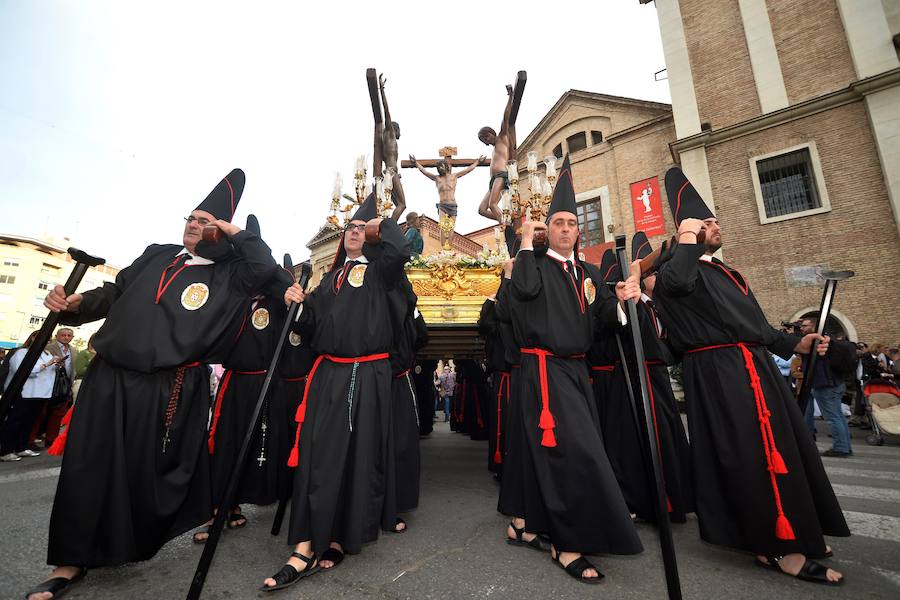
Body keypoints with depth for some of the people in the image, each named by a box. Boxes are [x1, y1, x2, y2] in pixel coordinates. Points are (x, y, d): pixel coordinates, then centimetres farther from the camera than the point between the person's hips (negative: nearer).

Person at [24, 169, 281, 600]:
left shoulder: (227, 274, 0)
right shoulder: (158, 255, 15)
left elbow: (265, 265, -17)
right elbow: (114, 293, 22)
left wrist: (231, 230, -7)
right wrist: (74, 303, 5)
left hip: (167, 387, -4)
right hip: (109, 375, 4)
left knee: (148, 470, 8)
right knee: (87, 466, 8)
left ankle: (133, 543, 36)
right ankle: (72, 561, 26)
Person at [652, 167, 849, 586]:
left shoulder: (723, 271, 23)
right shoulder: (684, 266, -6)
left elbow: (756, 325, 26)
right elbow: (673, 282, -34)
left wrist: (795, 343, 15)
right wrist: (686, 240, -19)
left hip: (753, 367, 10)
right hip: (720, 373, -10)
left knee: (785, 448, 16)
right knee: (755, 455, -8)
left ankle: (796, 534, 32)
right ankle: (774, 548, 6)